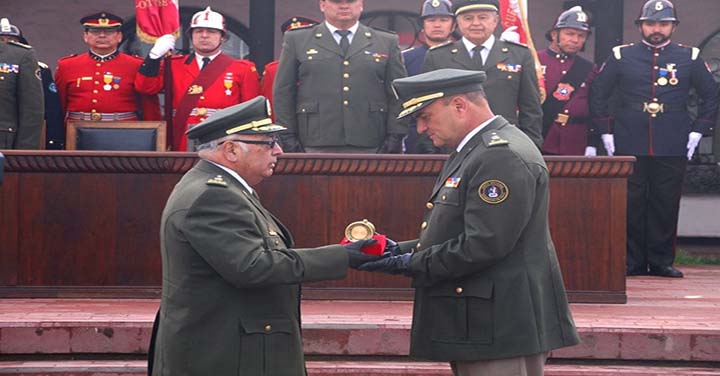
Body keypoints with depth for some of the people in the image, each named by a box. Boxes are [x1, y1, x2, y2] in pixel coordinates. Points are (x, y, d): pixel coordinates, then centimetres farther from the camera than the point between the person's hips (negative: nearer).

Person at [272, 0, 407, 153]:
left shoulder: (387, 43, 13)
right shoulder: (296, 41, 11)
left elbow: (398, 96, 9)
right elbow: (283, 94, 9)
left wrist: (395, 137, -1)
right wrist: (288, 138, 0)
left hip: (371, 146, 1)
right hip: (315, 147, -1)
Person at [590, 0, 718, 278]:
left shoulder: (689, 58, 7)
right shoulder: (621, 57, 6)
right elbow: (598, 95, 11)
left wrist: (697, 131, 6)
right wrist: (606, 132, 5)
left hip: (672, 149, 0)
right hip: (628, 147, 0)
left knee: (666, 205, 3)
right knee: (630, 204, 0)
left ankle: (662, 262, 11)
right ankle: (632, 262, 8)